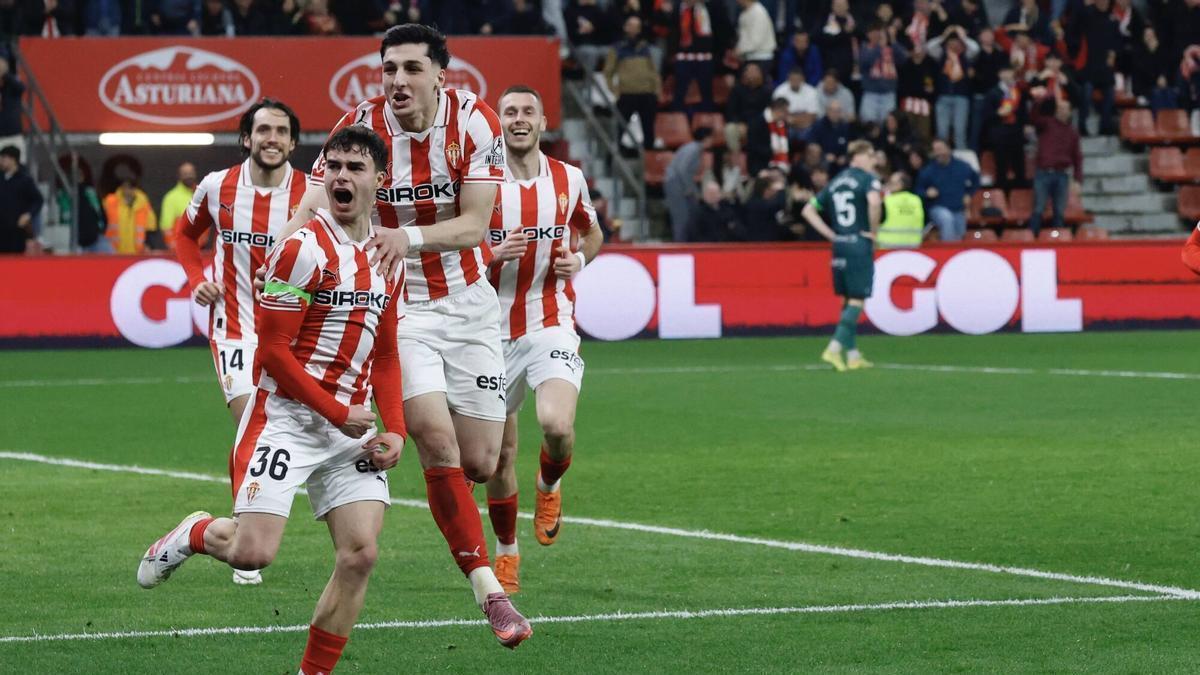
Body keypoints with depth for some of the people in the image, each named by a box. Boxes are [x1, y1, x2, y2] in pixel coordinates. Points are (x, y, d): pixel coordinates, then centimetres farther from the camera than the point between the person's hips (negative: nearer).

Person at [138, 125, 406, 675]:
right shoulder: (304, 248, -12)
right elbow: (274, 350, -13)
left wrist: (395, 429, 4)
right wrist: (338, 413, -13)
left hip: (352, 425, 6)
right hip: (287, 417, -6)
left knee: (360, 553, -7)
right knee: (253, 552, -14)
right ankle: (196, 533, 21)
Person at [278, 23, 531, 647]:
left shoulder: (475, 122, -11)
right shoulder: (360, 127, -13)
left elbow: (474, 224, -14)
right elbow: (312, 209, -19)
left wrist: (409, 236, -32)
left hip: (468, 304, 2)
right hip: (396, 307, -2)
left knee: (480, 464, 0)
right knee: (437, 440, -20)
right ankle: (489, 592, -11)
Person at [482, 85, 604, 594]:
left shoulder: (569, 180, 3)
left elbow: (592, 233, 21)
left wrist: (578, 259, -1)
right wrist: (493, 253, -18)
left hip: (552, 327, 0)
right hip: (494, 333, 0)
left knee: (557, 425, -25)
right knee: (499, 454, 4)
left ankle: (550, 485, 10)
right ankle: (506, 551, 26)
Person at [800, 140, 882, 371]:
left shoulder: (836, 182, 16)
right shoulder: (868, 179, -5)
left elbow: (808, 210, 15)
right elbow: (874, 202, -27)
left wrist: (829, 234, 11)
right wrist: (874, 230, -13)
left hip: (839, 245, 7)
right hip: (860, 245, -7)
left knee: (848, 299, 13)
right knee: (857, 300, -5)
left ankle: (852, 354, 13)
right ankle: (835, 347, -18)